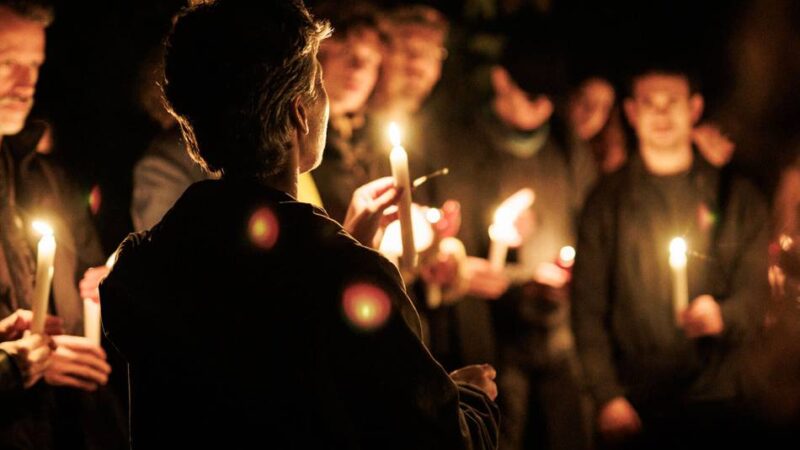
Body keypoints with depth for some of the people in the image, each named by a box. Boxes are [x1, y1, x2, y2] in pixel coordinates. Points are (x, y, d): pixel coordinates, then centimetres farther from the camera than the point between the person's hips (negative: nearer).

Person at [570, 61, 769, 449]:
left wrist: (721, 316, -19)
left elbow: (754, 292, 4)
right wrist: (607, 397, -7)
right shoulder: (607, 201, 7)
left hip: (715, 402, 0)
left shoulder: (736, 197, 8)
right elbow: (588, 306, 3)